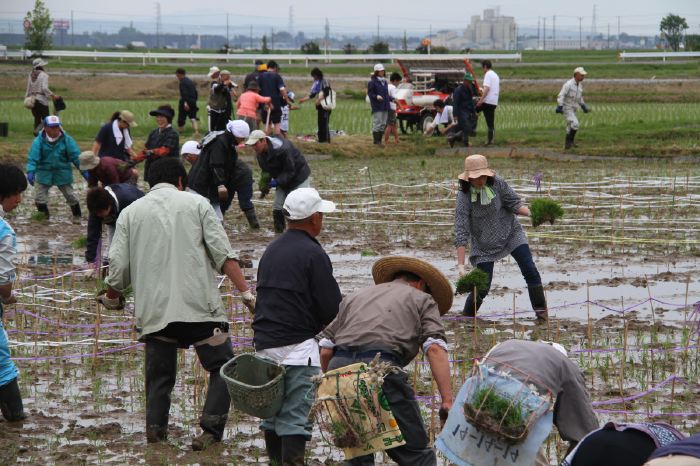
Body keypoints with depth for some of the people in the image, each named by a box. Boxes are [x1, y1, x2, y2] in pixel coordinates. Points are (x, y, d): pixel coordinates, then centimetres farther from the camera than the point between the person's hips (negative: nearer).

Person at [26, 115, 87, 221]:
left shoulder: (66, 140, -10)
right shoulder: (39, 141, -14)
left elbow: (76, 156, -9)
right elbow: (33, 157, -20)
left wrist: (84, 171, -12)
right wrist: (30, 171, -35)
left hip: (63, 174, 0)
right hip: (44, 173, 0)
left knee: (71, 196, 8)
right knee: (39, 196, 0)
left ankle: (77, 215, 29)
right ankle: (43, 215, 22)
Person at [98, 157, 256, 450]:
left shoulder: (130, 213, 12)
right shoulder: (195, 203, 7)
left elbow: (118, 269, 6)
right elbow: (223, 255, -3)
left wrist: (112, 299, 25)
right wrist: (247, 293, -4)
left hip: (153, 312, 2)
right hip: (200, 306, -2)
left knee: (159, 374, 16)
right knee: (222, 367, 6)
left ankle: (155, 430, 7)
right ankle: (211, 429, -7)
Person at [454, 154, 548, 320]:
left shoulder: (497, 183, -14)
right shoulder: (464, 197, -22)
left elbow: (514, 203, -9)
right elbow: (461, 233, -25)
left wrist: (532, 213, -32)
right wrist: (460, 265, -30)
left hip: (511, 233, 3)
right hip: (484, 245, -3)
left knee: (530, 270, -9)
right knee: (482, 288, -5)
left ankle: (542, 312, 2)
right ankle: (466, 317, 19)